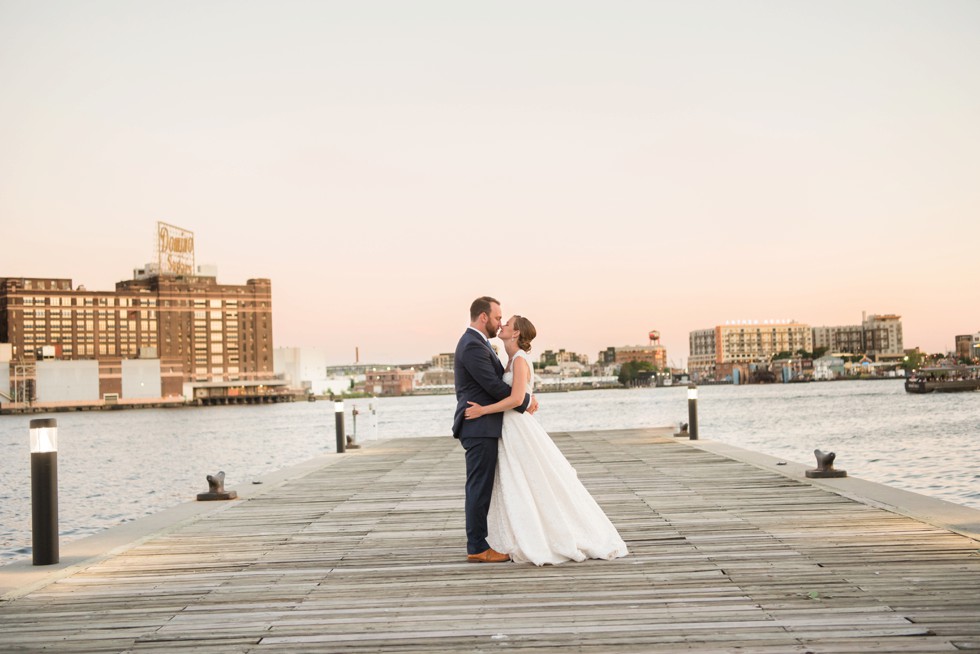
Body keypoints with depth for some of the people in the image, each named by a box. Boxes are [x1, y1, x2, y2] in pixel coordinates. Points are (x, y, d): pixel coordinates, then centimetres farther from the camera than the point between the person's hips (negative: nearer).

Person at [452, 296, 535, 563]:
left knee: (481, 488, 12)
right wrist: (526, 401, -7)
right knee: (480, 487, -6)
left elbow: (495, 383, 19)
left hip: (481, 428, 10)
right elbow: (494, 387, -19)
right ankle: (477, 548, -2)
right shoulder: (472, 346, -16)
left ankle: (477, 543, 16)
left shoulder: (476, 344, 18)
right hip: (479, 428, -10)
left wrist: (521, 398, 4)